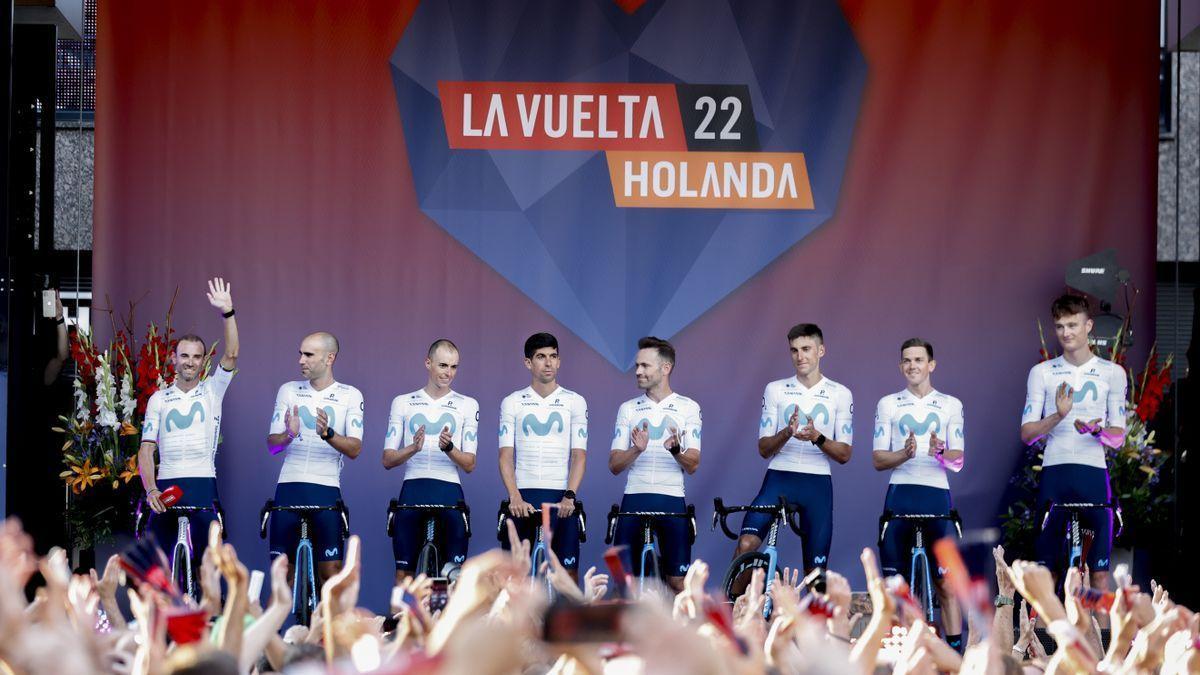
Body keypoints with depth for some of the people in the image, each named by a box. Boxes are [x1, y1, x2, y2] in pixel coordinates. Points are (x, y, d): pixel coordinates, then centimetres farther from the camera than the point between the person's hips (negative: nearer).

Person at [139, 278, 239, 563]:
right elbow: (146, 448, 5)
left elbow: (231, 356, -6)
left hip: (203, 485, -1)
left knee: (205, 559, -4)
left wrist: (228, 312, -18)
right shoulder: (159, 399, 10)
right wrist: (151, 490, -10)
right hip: (166, 484, 1)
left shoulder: (212, 390, 10)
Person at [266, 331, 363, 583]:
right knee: (282, 570, 1)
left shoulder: (350, 396, 4)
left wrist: (328, 434, -25)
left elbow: (354, 449, -5)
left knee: (331, 570, -6)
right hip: (289, 486, 2)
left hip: (327, 489, -2)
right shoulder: (289, 391, 10)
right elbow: (272, 445, 6)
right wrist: (288, 434, -17)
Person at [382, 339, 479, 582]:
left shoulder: (467, 405, 9)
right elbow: (388, 460, 6)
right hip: (413, 491, 0)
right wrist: (413, 448, -14)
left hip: (449, 491, 0)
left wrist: (449, 448, -16)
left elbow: (469, 465, 4)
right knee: (403, 571, -1)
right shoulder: (403, 403, 10)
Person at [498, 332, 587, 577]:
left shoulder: (575, 402, 7)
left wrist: (569, 496, -14)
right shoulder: (512, 403, 7)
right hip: (522, 499, 0)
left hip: (562, 500, 0)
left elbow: (579, 455, 1)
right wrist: (515, 498, -14)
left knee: (569, 567, -2)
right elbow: (506, 455, 1)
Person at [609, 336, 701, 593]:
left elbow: (693, 465, -1)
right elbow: (614, 465, 5)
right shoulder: (628, 409, 10)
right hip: (635, 498, 2)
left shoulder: (688, 408, 5)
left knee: (678, 581, -4)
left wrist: (675, 450, -23)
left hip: (672, 499, -2)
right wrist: (636, 450, -15)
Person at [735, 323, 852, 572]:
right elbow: (763, 449, 5)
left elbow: (844, 455, 4)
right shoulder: (775, 390, 8)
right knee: (746, 544, -22)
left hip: (817, 482, 0)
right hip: (779, 477, 0)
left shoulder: (840, 394, 7)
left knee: (815, 570, 0)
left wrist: (817, 438, -15)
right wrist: (787, 433, -16)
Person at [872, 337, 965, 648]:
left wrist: (941, 452, -19)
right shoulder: (888, 405, 11)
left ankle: (955, 653, -7)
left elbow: (957, 460, 4)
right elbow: (878, 460, 5)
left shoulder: (950, 405, 10)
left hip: (937, 494, -1)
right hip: (900, 494, 1)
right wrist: (905, 453, -15)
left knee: (946, 583, -6)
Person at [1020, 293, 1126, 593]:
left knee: (1100, 569, -4)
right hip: (1054, 472, 1)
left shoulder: (1112, 373, 7)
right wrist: (1058, 416, -14)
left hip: (1093, 471, -1)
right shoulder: (1042, 373, 8)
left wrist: (1097, 430, -16)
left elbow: (1118, 436, 7)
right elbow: (1027, 433, 4)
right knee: (1045, 566, 0)